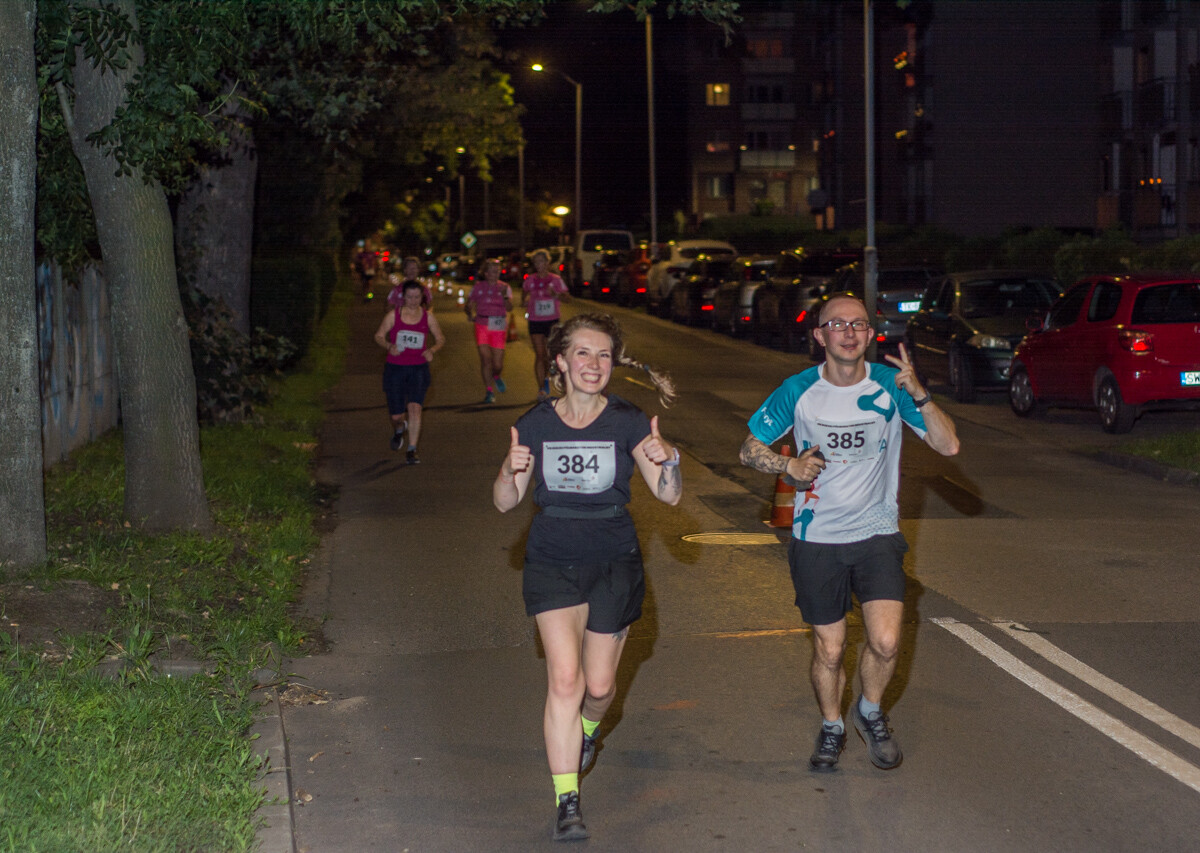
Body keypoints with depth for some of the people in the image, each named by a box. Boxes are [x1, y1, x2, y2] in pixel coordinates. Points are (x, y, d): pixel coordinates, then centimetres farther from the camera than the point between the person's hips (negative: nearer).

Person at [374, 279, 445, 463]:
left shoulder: (428, 317, 3)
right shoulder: (393, 315, -1)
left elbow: (441, 339, 12)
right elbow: (379, 336, 4)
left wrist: (431, 350, -10)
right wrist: (389, 346, -17)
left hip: (418, 369, 0)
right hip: (395, 368, 0)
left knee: (414, 407, -19)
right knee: (396, 415, 2)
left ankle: (412, 450, -13)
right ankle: (399, 428, 42)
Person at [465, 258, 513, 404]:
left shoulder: (504, 287, 5)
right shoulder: (478, 287, 6)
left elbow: (509, 308, -6)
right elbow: (467, 304, 11)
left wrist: (505, 295, -22)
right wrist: (469, 312, -8)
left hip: (499, 327, 0)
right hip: (482, 326, 0)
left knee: (498, 364, 0)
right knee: (485, 358, -14)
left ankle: (496, 376, 36)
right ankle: (489, 391, -4)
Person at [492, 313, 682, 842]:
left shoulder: (628, 422, -5)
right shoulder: (536, 424, -3)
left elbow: (669, 496, -8)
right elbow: (505, 503, 0)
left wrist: (667, 460, -29)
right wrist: (512, 471, -21)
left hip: (614, 563, 0)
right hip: (552, 562, 0)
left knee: (599, 685, 8)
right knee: (564, 677, -13)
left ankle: (586, 729, 46)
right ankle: (566, 803, -9)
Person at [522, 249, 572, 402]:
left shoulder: (555, 280, -1)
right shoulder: (530, 280, 4)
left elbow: (568, 298, -5)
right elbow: (524, 290, 26)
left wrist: (555, 294, -23)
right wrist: (524, 300, 6)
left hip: (552, 320, 0)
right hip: (535, 322, 0)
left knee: (551, 355, 6)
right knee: (539, 355, -8)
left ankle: (546, 377, 37)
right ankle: (541, 389, -9)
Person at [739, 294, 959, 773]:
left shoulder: (890, 387, -6)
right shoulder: (798, 391, -5)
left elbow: (948, 446, -12)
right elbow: (750, 449, 5)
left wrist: (918, 394, -26)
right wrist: (789, 466, -15)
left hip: (877, 535, 0)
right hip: (817, 539, 0)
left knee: (886, 642, -15)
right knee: (829, 650, 7)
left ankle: (870, 712, 16)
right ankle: (831, 728, 35)